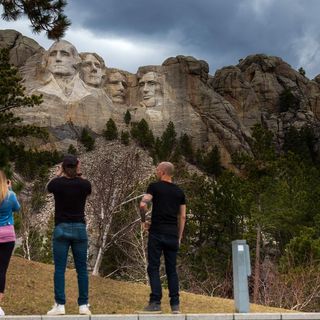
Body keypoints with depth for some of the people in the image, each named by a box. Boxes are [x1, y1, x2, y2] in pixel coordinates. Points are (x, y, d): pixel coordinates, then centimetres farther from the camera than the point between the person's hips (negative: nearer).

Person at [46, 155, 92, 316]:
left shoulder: (57, 183, -6)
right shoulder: (84, 184, -3)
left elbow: (48, 187, 17)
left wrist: (58, 174, 24)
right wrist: (78, 175, 16)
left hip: (61, 229, -1)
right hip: (79, 229, 2)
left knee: (59, 269, 2)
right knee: (82, 269, 6)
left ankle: (59, 305, 0)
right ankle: (83, 305, 7)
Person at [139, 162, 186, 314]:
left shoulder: (155, 186, -1)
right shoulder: (179, 192, 12)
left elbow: (143, 204, -15)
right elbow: (182, 217, 11)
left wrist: (143, 221, 1)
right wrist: (179, 237, 16)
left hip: (157, 233, -4)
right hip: (173, 235, 4)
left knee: (153, 268, 1)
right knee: (172, 269, 8)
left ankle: (155, 303, -4)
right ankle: (175, 304, 7)